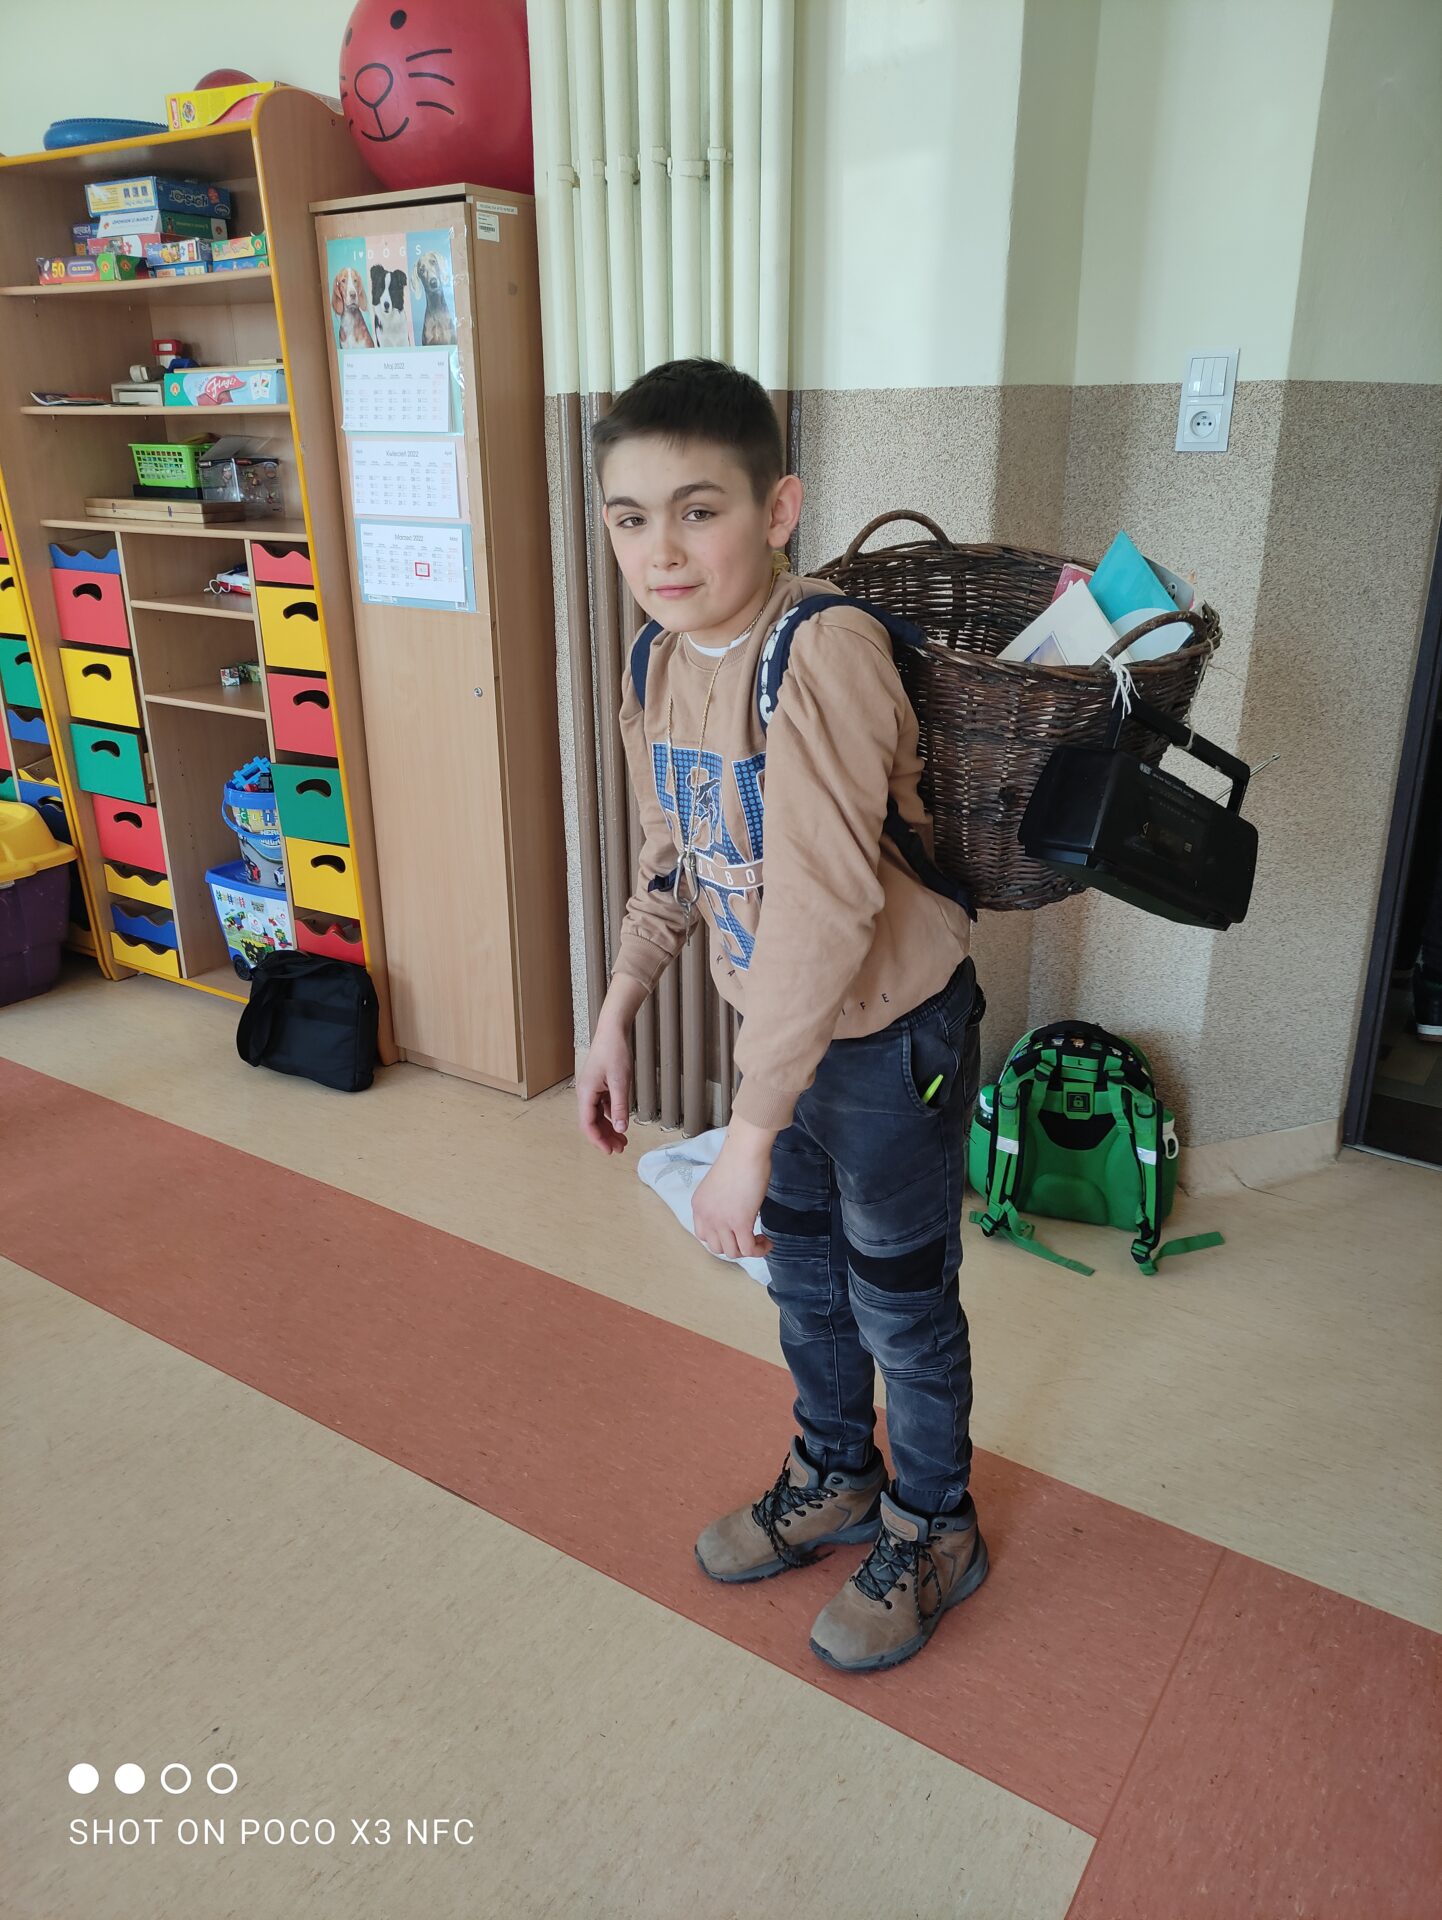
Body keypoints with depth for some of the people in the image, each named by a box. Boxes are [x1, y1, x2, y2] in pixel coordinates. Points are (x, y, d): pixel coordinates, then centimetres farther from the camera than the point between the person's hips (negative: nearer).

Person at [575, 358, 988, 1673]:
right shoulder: (659, 662, -3)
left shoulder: (826, 651, -29)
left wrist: (749, 1136, -33)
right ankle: (836, 1481, 49)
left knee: (903, 1303, 13)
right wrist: (617, 1018, 8)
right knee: (806, 1278, 24)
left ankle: (934, 1534, 39)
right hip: (779, 1024, 7)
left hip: (891, 1031, -7)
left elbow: (825, 905, -34)